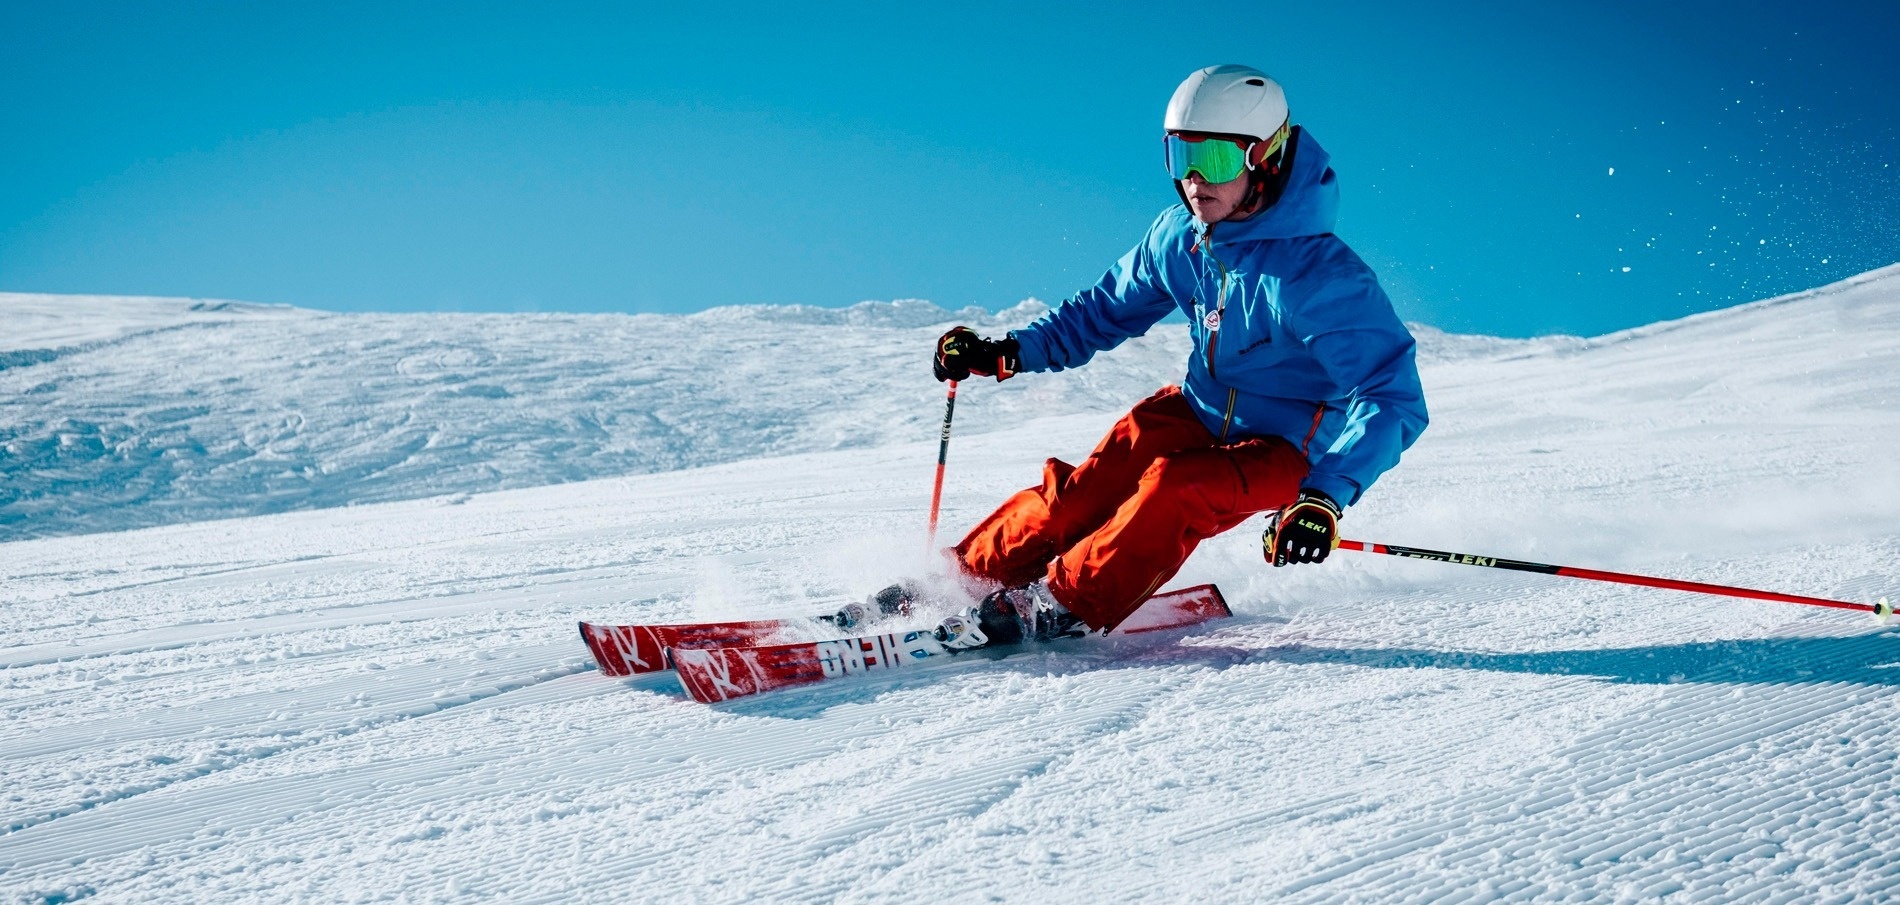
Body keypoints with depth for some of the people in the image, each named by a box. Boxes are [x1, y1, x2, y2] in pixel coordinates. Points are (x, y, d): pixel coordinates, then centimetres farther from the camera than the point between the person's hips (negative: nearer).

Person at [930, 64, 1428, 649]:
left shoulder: (1318, 274, -29)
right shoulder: (1179, 236, -8)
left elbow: (1392, 399, -33)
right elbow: (1108, 309, 9)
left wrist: (1328, 496, -47)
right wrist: (1010, 351, -3)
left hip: (1286, 448, -5)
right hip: (1200, 411, 6)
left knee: (1175, 490, -32)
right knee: (1085, 492, -15)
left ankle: (1058, 605, -22)